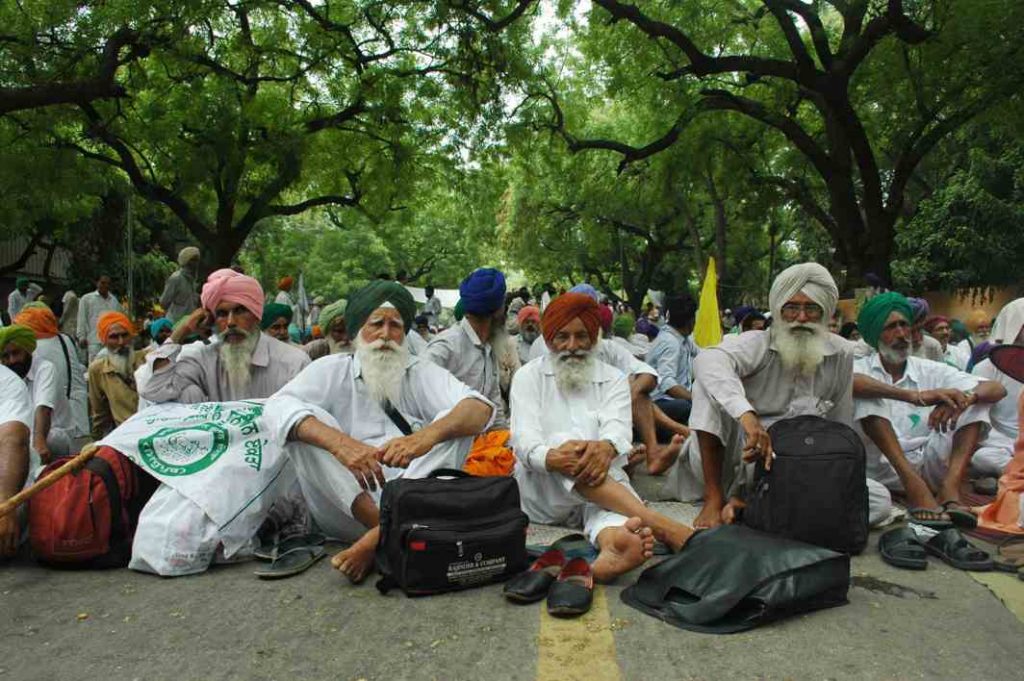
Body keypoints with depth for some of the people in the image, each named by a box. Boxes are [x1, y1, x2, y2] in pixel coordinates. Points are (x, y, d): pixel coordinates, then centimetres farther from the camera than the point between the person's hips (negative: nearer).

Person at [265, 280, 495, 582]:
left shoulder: (422, 373, 8)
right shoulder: (332, 370, 7)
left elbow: (481, 409, -10)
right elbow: (278, 406, -13)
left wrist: (427, 435, -33)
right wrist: (339, 442, -34)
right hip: (345, 508, 0)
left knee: (452, 423, -16)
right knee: (304, 423, -16)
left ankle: (382, 535, -30)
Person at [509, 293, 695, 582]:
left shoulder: (614, 379, 10)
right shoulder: (528, 376, 7)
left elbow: (619, 430, -10)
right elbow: (524, 438, -10)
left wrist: (606, 448, -37)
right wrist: (552, 458, -34)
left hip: (602, 487, 1)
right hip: (541, 490, -1)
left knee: (598, 464, -34)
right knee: (563, 441, -32)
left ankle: (612, 548, -68)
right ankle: (660, 526, -48)